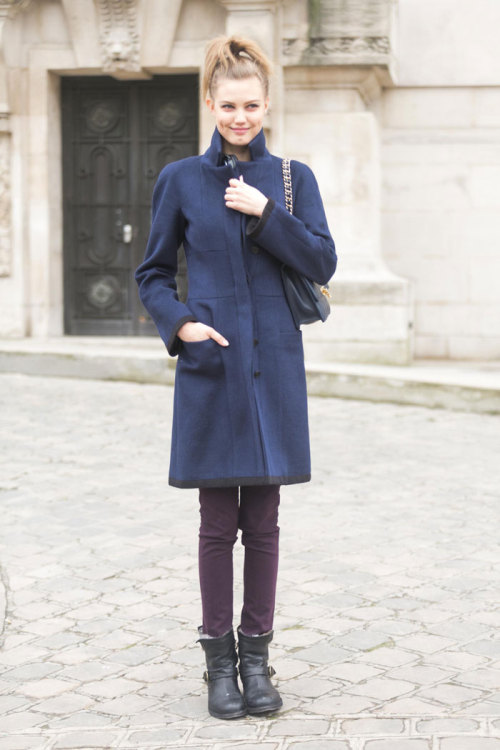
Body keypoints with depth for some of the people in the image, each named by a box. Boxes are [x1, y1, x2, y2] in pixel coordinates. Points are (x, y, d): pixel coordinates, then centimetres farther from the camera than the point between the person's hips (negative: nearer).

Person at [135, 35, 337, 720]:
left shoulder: (292, 179, 6)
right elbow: (153, 273, 8)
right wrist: (179, 323, -9)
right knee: (218, 523, 3)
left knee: (263, 521, 7)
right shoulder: (181, 180, 3)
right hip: (211, 365, -1)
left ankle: (257, 654, 18)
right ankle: (219, 658, 15)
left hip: (274, 366, 1)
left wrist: (265, 213, -12)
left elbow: (322, 264, -2)